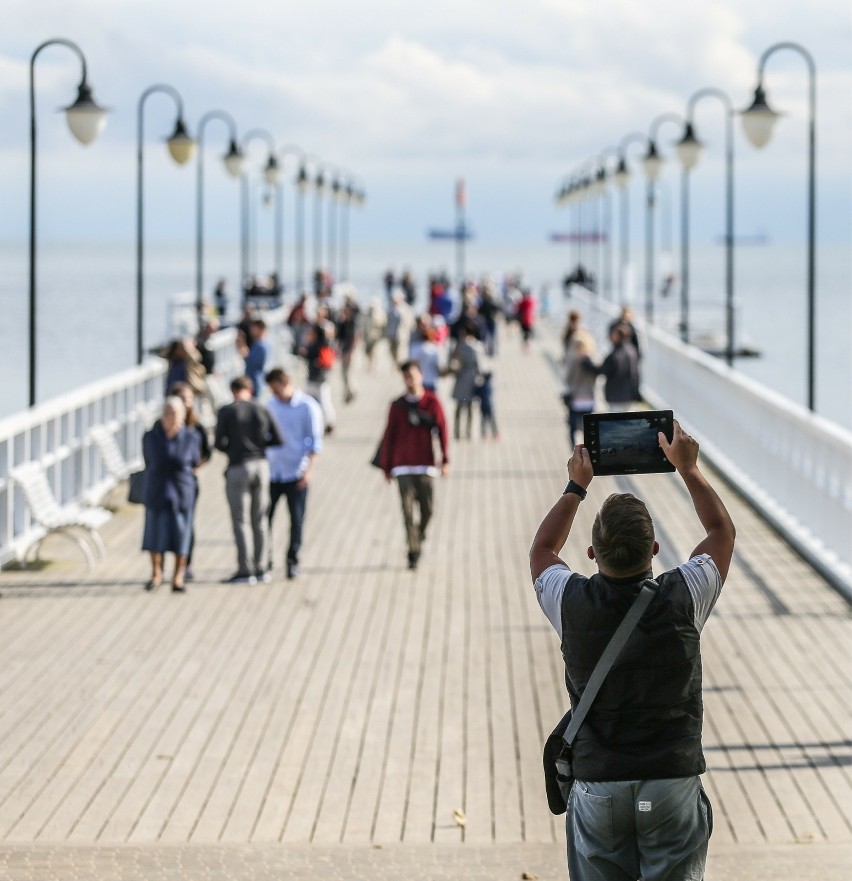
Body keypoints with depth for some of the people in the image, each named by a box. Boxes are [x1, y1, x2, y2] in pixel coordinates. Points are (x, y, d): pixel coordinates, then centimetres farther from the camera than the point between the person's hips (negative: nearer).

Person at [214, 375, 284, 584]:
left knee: (240, 521, 0)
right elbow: (278, 440, 4)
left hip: (238, 468, -4)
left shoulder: (227, 411, -5)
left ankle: (245, 570, -2)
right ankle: (260, 568, 13)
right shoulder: (262, 410, 5)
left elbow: (219, 443, -8)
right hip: (261, 465, 4)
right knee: (260, 520, 11)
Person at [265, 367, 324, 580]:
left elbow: (315, 441, -5)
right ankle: (265, 559, 10)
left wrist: (309, 469, -13)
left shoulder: (307, 407, -6)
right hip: (272, 471, 4)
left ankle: (292, 560, 12)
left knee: (296, 518, 2)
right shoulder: (271, 405, 8)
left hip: (296, 473, -4)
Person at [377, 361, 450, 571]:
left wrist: (445, 460, -7)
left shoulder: (432, 401, 1)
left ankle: (419, 537, 31)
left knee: (427, 508, 2)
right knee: (407, 510, -6)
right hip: (403, 466, 0)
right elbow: (389, 437, 9)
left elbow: (441, 430, -1)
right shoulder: (398, 405, 6)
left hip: (425, 465, 0)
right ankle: (413, 553, -5)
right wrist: (386, 466, 8)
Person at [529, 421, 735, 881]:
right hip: (673, 781, -1)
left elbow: (542, 550, 16)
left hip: (597, 786, 1)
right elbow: (722, 531, 11)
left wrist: (577, 485, 22)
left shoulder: (573, 603, -9)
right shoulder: (681, 597, -10)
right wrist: (688, 467, 20)